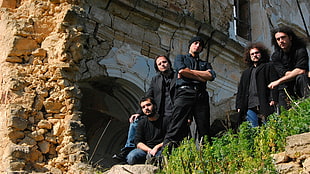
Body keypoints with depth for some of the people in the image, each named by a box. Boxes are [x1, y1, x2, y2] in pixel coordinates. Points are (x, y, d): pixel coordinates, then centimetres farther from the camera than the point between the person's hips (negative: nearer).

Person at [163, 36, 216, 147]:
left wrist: (189, 71, 5)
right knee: (177, 127, -18)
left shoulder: (205, 64, 31)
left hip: (202, 95, 4)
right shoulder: (181, 58, 24)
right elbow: (182, 70, 1)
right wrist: (201, 77, 5)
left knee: (204, 128, -6)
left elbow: (211, 76, 8)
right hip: (185, 92, -4)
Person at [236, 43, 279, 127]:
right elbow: (240, 91, 25)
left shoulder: (268, 67, 13)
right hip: (250, 107, 4)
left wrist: (273, 99, -14)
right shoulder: (246, 73, 28)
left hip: (265, 105, -4)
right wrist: (239, 107, 14)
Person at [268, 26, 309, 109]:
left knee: (301, 77, -34)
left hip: (300, 85, -2)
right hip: (286, 88, 2)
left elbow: (301, 70, -21)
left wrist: (278, 81, -21)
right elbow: (284, 73, -9)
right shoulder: (275, 56, 1)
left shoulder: (300, 50, -8)